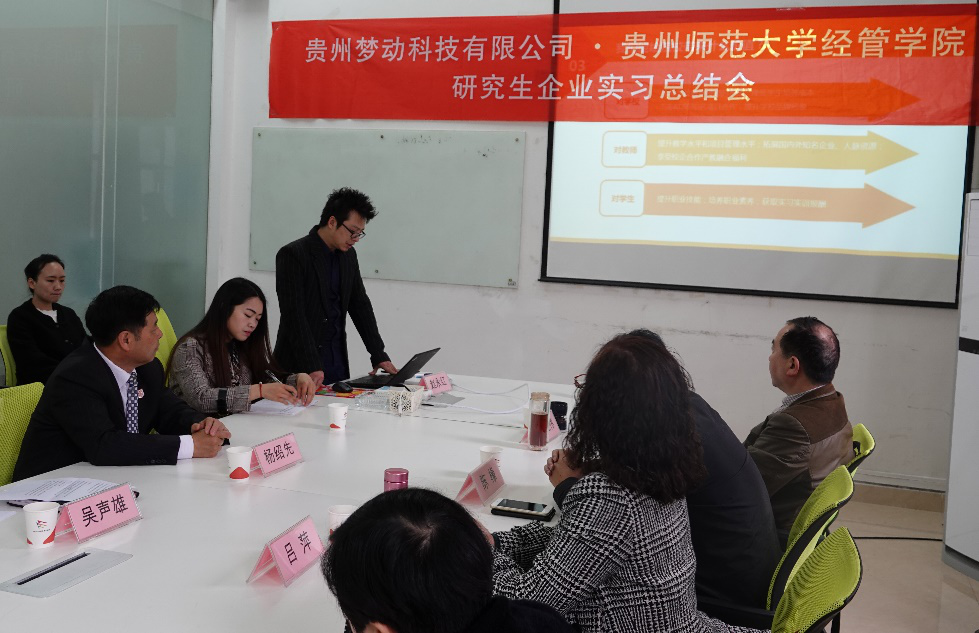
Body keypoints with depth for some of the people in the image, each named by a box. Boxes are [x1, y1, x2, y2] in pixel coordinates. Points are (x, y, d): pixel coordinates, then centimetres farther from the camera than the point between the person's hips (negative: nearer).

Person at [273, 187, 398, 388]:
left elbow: (360, 306, 14)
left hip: (338, 363, 6)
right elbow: (293, 315, -19)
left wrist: (379, 356, 7)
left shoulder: (348, 255, 9)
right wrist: (312, 367, -25)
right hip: (299, 367, -6)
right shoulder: (292, 255, -13)